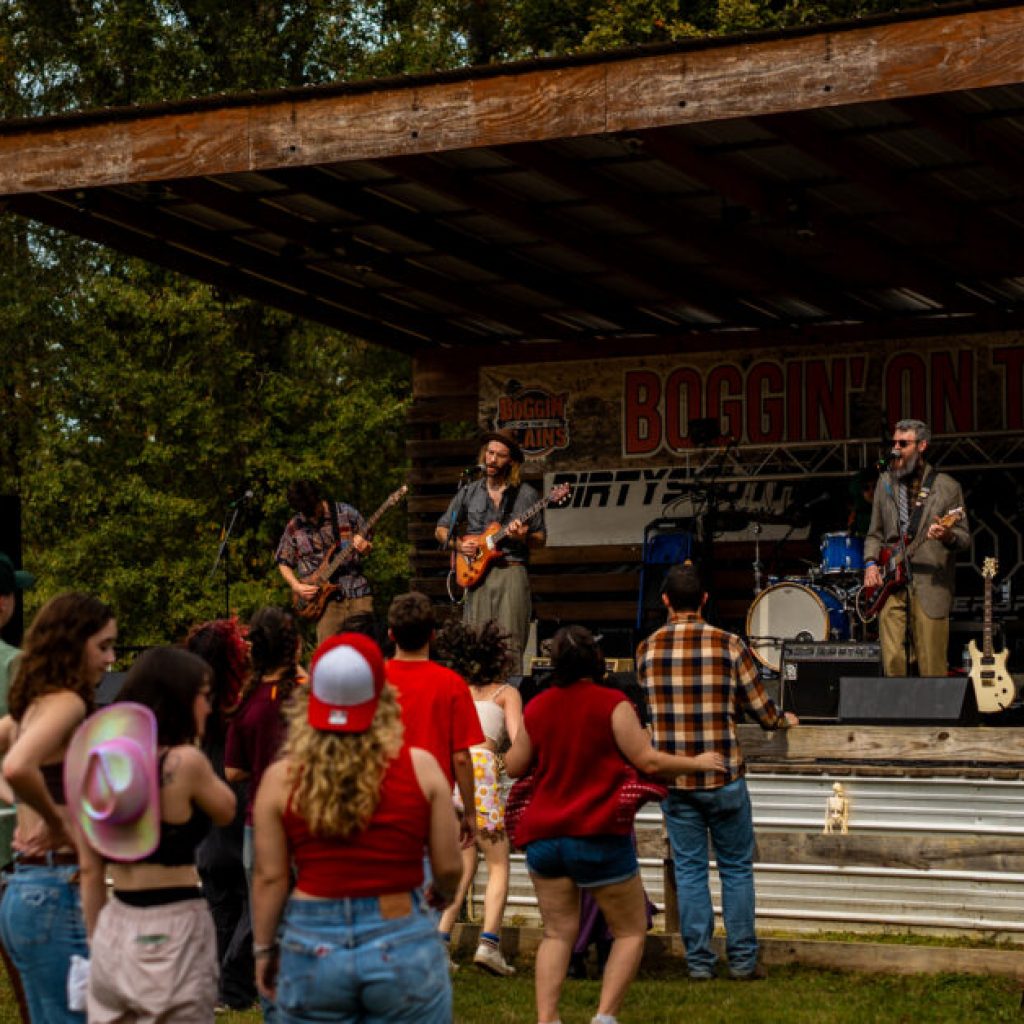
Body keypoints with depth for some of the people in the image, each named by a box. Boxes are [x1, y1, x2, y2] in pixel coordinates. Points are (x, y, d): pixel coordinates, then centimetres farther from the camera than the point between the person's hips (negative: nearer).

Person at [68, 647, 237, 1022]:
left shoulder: (100, 759, 5)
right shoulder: (184, 762, -14)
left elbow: (90, 870, 9)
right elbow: (226, 811, 5)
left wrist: (95, 941, 17)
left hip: (113, 930, 6)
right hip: (174, 930, -6)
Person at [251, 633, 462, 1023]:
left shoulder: (281, 779, -4)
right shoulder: (421, 768, -5)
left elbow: (270, 877, -2)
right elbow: (448, 866, -1)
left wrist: (264, 949, 11)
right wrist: (441, 893, 22)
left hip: (311, 949, 1)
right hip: (404, 947, -1)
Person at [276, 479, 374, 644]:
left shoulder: (346, 513, 2)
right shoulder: (294, 527, 4)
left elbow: (368, 548, 10)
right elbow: (283, 563, 14)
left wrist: (364, 547, -13)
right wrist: (296, 586, -2)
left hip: (357, 592, 0)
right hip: (326, 598, 0)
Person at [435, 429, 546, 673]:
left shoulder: (526, 495, 6)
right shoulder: (469, 493, 12)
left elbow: (541, 539, 9)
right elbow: (441, 530, 19)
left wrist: (523, 537, -12)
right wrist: (458, 544, 0)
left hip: (511, 573, -2)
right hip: (476, 573, 2)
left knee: (510, 647, -9)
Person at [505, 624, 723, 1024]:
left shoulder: (537, 708, 5)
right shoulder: (612, 705, -9)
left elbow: (514, 767, 14)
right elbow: (647, 760, -9)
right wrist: (696, 762, 5)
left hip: (542, 837, 5)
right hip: (598, 835, -4)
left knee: (557, 932, 10)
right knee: (631, 931, 8)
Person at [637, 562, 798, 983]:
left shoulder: (646, 651, 0)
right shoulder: (728, 645, -7)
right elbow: (762, 709, 1)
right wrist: (785, 720, 23)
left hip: (673, 779, 2)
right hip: (723, 776, -2)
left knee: (689, 870, 9)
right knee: (736, 869, 10)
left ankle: (699, 962, 9)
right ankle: (743, 960, 12)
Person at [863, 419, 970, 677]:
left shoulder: (947, 487, 4)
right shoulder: (886, 482, 16)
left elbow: (965, 538, 5)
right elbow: (874, 534, 20)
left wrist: (948, 536, -17)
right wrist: (870, 564, 4)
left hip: (931, 585, -3)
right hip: (890, 582, 3)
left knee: (932, 665, -5)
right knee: (892, 660, -4)